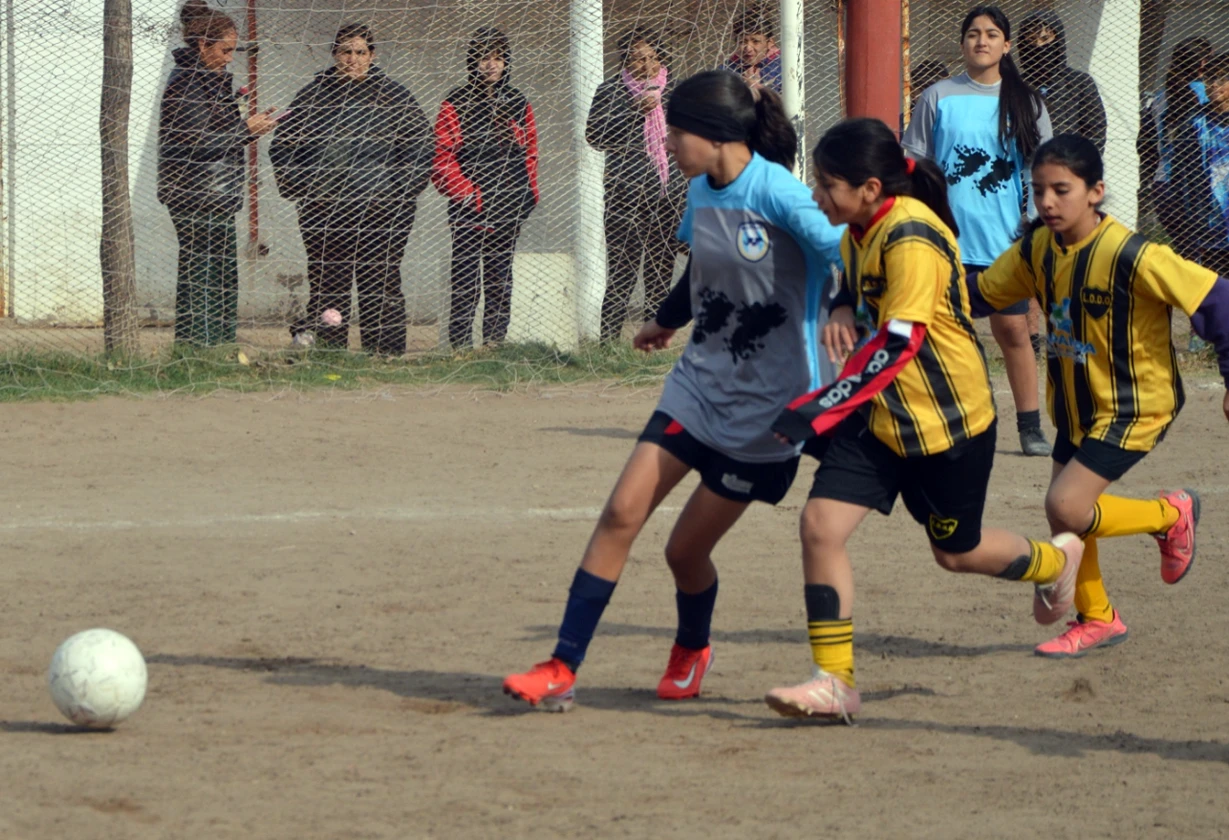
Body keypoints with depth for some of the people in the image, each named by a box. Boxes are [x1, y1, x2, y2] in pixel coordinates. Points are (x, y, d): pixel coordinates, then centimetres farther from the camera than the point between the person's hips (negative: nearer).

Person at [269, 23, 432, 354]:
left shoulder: (395, 97, 6)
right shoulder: (313, 95, 10)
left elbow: (420, 144, 7)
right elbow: (282, 146, 16)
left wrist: (402, 192, -2)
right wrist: (297, 189, 5)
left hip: (380, 209, -2)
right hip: (324, 212, 2)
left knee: (380, 283, -2)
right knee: (327, 280, -1)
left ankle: (385, 350, 2)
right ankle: (327, 348, 2)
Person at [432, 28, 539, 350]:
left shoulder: (518, 105, 13)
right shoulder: (456, 104, 0)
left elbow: (530, 155, 18)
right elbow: (442, 160, -4)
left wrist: (529, 196, 6)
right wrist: (469, 195, -13)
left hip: (509, 211, 4)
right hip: (469, 212, -4)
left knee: (500, 282, 7)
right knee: (466, 283, -8)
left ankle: (496, 344, 12)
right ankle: (459, 345, -6)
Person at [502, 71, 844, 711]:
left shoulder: (775, 192, -17)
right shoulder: (701, 192, 6)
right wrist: (668, 320, 41)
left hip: (766, 405, -6)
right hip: (699, 384, 6)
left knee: (687, 548, 3)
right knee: (622, 513, -8)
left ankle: (692, 649, 36)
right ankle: (562, 669, -6)